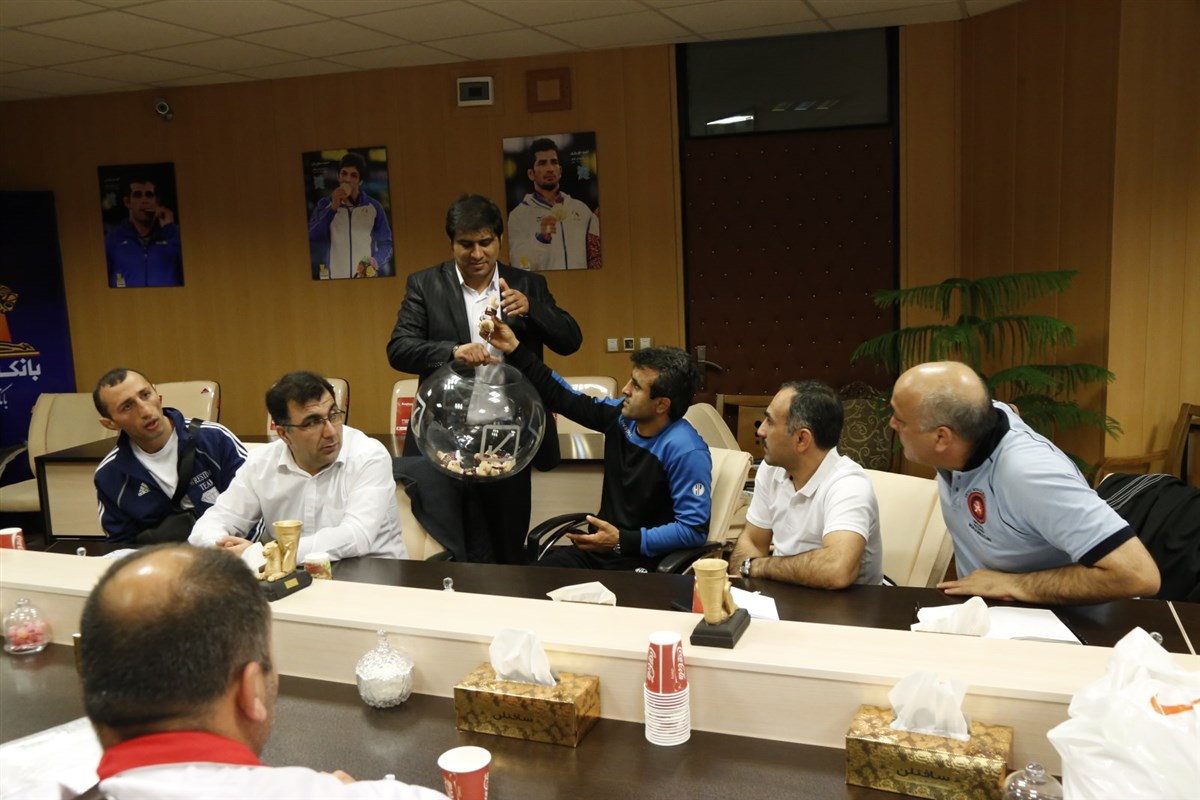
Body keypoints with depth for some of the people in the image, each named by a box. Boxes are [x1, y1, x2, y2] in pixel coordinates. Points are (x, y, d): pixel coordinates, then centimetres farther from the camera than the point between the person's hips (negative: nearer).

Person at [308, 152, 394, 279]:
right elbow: (312, 239, -4)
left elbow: (386, 243, 6)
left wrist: (376, 262, -13)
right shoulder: (324, 205, 7)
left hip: (366, 277, 0)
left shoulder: (374, 206, 5)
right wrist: (333, 207, -8)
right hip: (335, 278, 0)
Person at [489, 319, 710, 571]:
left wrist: (623, 541, -24)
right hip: (601, 547, 7)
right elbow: (563, 398, 10)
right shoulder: (621, 415, 0)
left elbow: (694, 530, -22)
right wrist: (515, 350, 7)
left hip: (645, 561, -7)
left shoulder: (685, 451, -21)